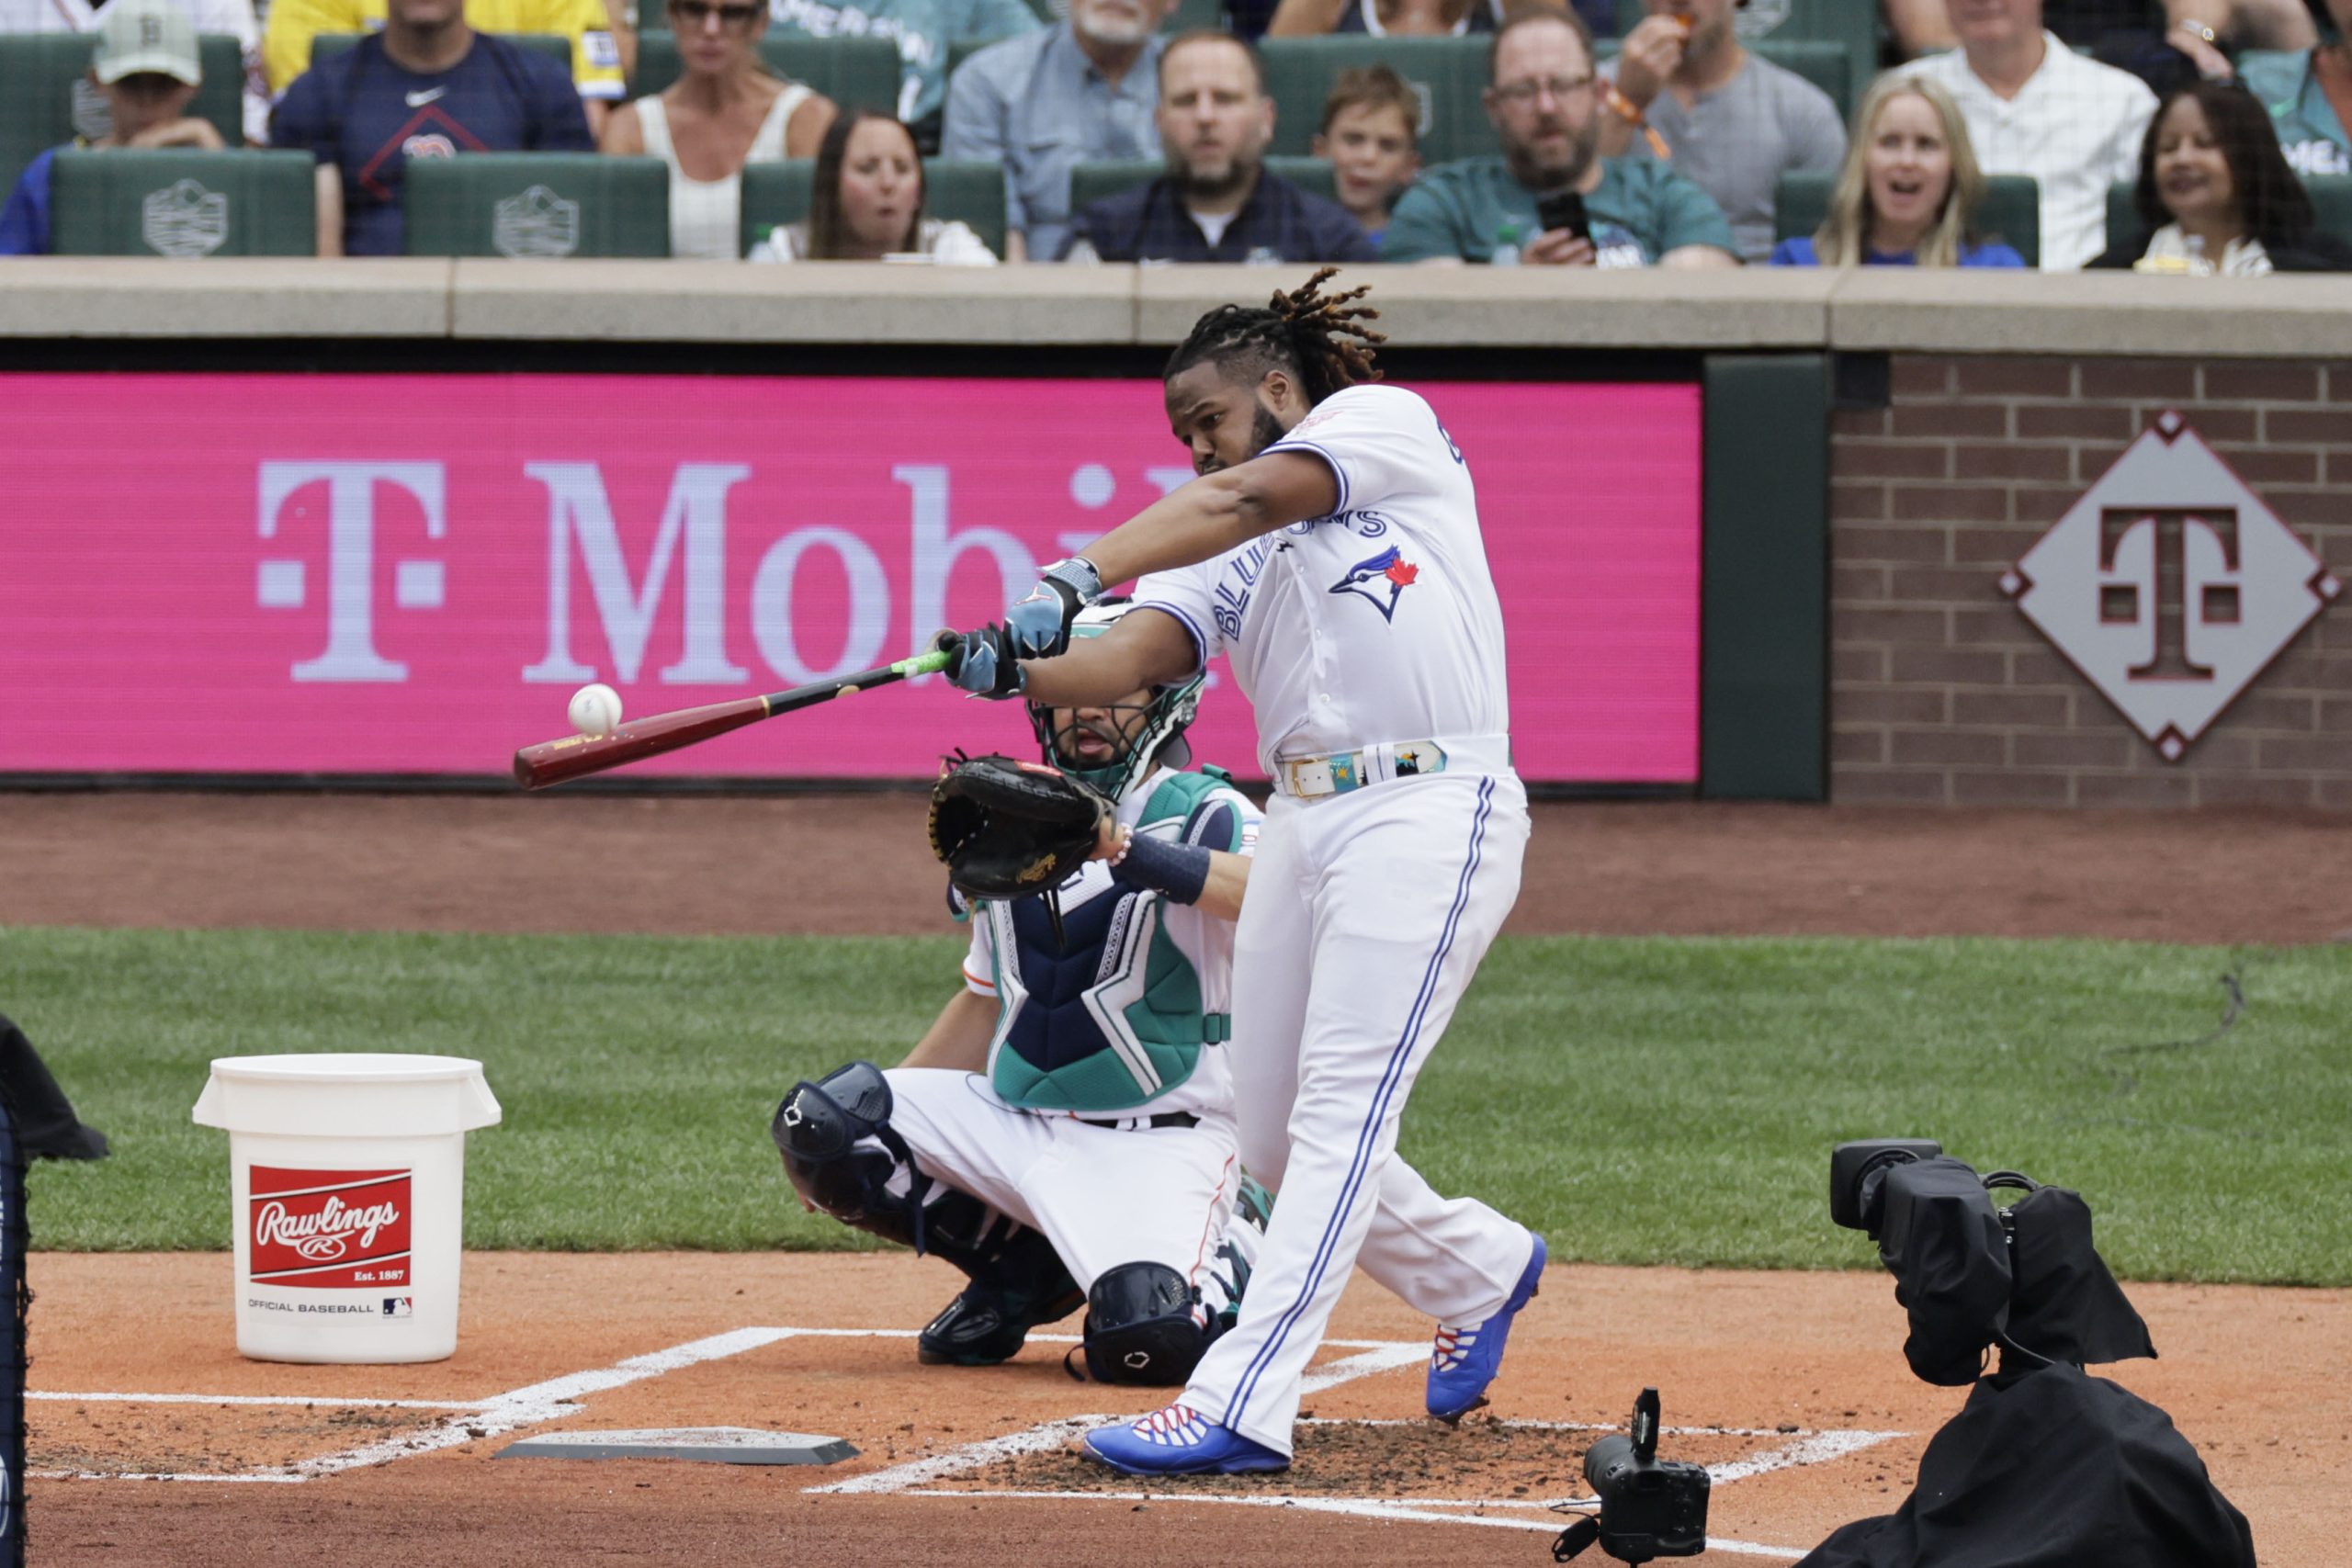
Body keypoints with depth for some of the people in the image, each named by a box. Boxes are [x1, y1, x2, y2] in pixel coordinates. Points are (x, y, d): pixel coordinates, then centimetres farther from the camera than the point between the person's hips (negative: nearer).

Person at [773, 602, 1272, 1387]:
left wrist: (1128, 853, -44)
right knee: (818, 1121, -12)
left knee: (1147, 1337, -31)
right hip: (1011, 1119, 6)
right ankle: (1024, 1270, 8)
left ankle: (1232, 1252, 9)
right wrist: (880, 1121, 14)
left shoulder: (1203, 816, -8)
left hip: (1157, 1140, -6)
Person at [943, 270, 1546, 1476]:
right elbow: (1129, 660, 2)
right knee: (1276, 1139, 10)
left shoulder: (1385, 422, 3)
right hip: (1302, 824, 8)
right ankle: (1477, 1271, 35)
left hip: (1428, 812, -8)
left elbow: (1244, 497, -14)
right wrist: (1017, 668, -19)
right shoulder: (1229, 555, 20)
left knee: (1336, 1111, -15)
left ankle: (1241, 1403, -23)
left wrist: (1072, 578, -26)